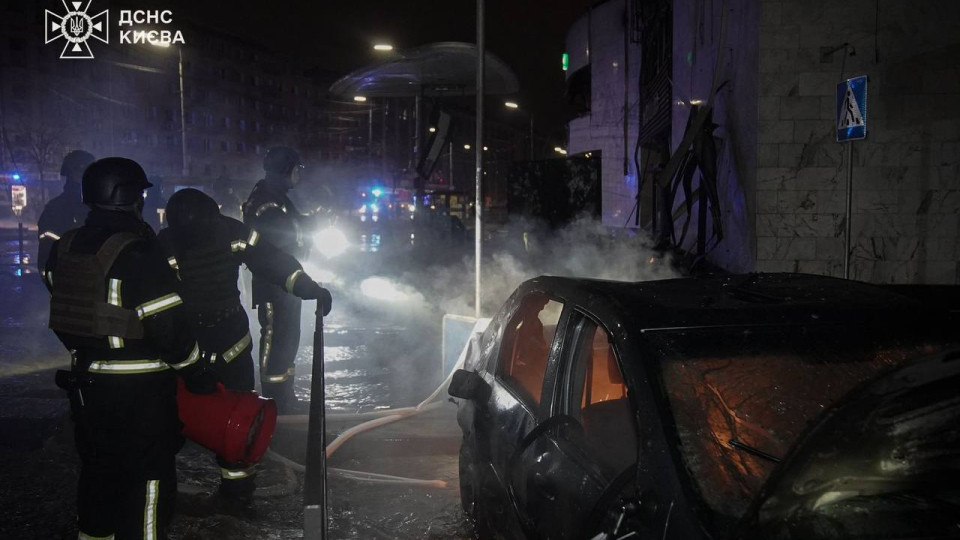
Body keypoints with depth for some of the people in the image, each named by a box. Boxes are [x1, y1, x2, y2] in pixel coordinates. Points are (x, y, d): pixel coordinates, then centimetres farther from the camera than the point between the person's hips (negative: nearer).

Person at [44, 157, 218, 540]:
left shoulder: (64, 248, 3)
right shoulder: (139, 255, -22)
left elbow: (66, 313, 14)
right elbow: (168, 326, -21)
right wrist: (197, 375, -10)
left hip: (85, 384, 8)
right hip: (140, 392, -8)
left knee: (97, 470, 24)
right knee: (148, 479, 4)